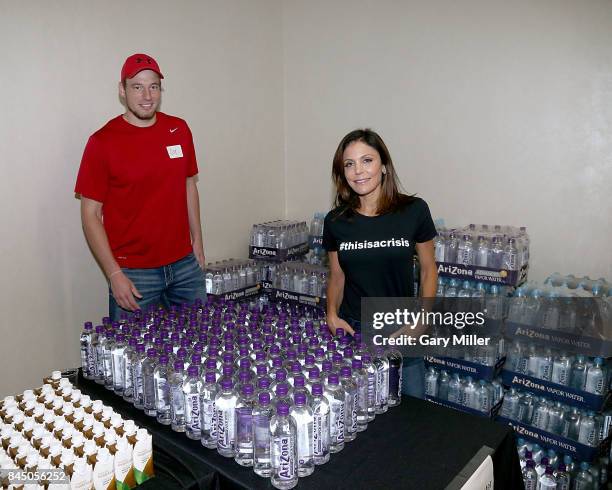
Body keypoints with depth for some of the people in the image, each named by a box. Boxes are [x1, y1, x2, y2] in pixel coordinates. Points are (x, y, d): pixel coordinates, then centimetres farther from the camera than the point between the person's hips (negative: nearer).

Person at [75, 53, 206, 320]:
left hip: (185, 265, 4)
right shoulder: (103, 141, -8)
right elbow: (90, 214, -7)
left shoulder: (179, 130, 4)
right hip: (134, 273, -4)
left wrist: (197, 241, 9)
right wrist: (114, 274, -12)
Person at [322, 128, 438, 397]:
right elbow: (337, 277, 8)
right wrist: (332, 315, -8)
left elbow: (428, 269, 1)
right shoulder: (335, 221, -3)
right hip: (351, 331, 1)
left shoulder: (414, 211, -9)